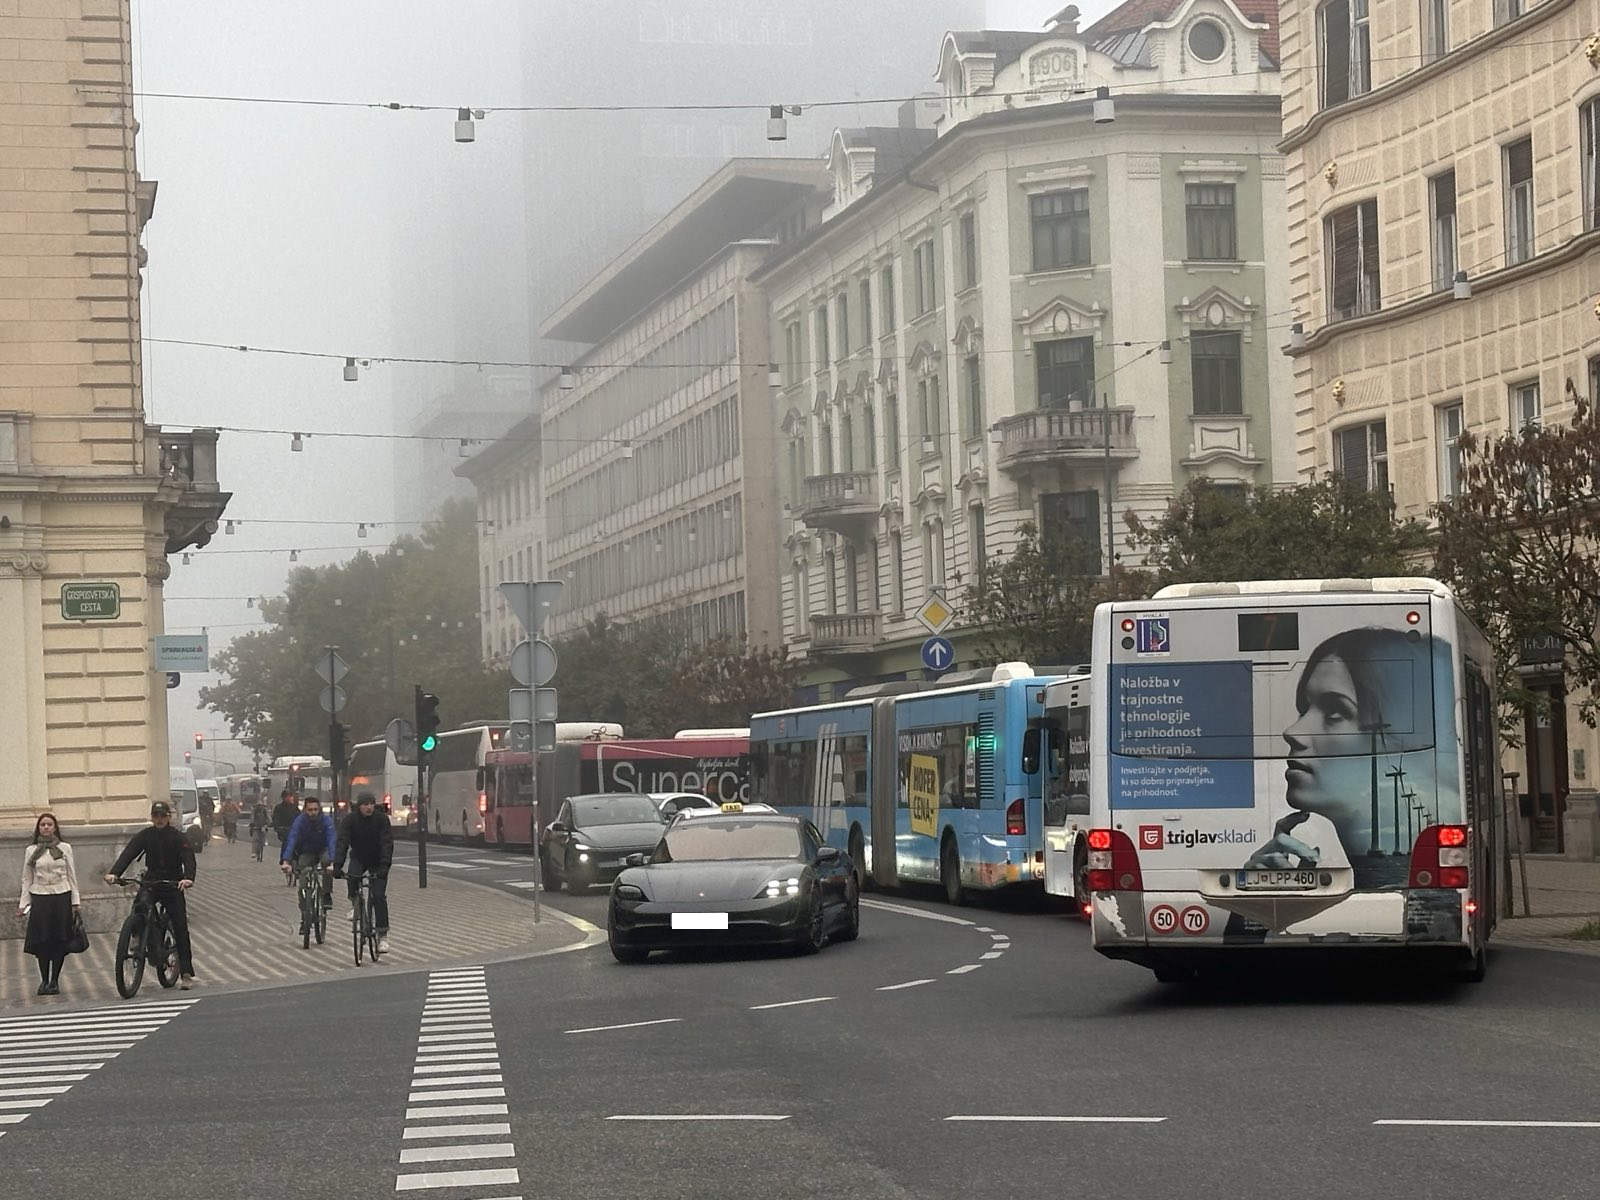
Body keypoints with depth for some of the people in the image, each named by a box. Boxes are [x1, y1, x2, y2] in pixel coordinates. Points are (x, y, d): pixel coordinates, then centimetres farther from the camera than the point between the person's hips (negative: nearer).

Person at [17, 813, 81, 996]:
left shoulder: (64, 848, 5)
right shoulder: (31, 851, 6)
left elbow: (72, 876, 7)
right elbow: (27, 879, 9)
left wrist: (75, 902, 4)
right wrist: (23, 904, 3)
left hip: (61, 898, 0)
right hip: (40, 899, 0)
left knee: (60, 941, 0)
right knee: (41, 942, -3)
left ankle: (54, 981, 10)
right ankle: (44, 981, 8)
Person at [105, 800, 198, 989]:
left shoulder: (178, 837, -6)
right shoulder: (144, 836, -1)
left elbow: (188, 859, -19)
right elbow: (128, 853, -12)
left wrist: (188, 878, -40)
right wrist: (113, 873, -30)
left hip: (173, 885, -2)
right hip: (151, 881, 2)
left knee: (180, 929, -4)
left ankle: (186, 973, -1)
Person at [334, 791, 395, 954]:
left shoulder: (381, 819, -19)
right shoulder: (350, 821, -16)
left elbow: (387, 843, -26)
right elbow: (342, 843, -26)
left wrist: (385, 866, -40)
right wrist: (337, 865, -40)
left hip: (377, 862, -1)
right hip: (358, 859, 1)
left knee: (379, 897, -12)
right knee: (352, 876, -33)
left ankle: (383, 936, -5)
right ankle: (355, 903, -4)